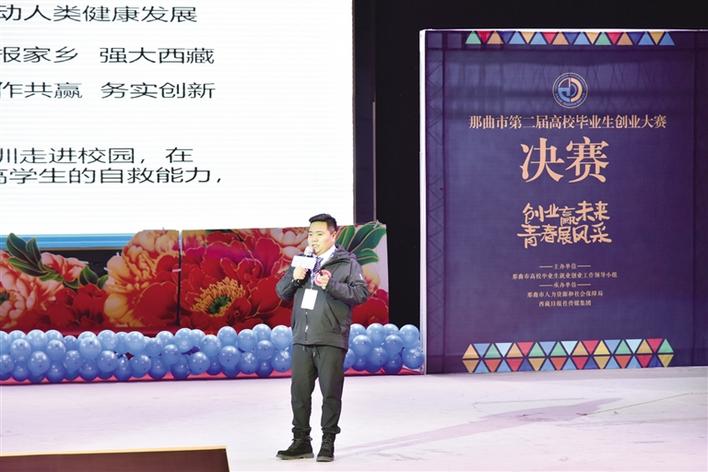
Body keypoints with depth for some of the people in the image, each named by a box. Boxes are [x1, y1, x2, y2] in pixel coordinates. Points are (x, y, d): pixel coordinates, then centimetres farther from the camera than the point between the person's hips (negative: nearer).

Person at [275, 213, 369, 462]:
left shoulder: (347, 262, 2)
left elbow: (361, 293, -9)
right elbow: (281, 292, 16)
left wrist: (331, 285, -19)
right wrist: (294, 278, -4)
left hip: (331, 340, -4)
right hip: (302, 339, 5)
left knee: (331, 393, -1)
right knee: (299, 392, 5)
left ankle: (328, 443, 7)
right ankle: (301, 441, 14)